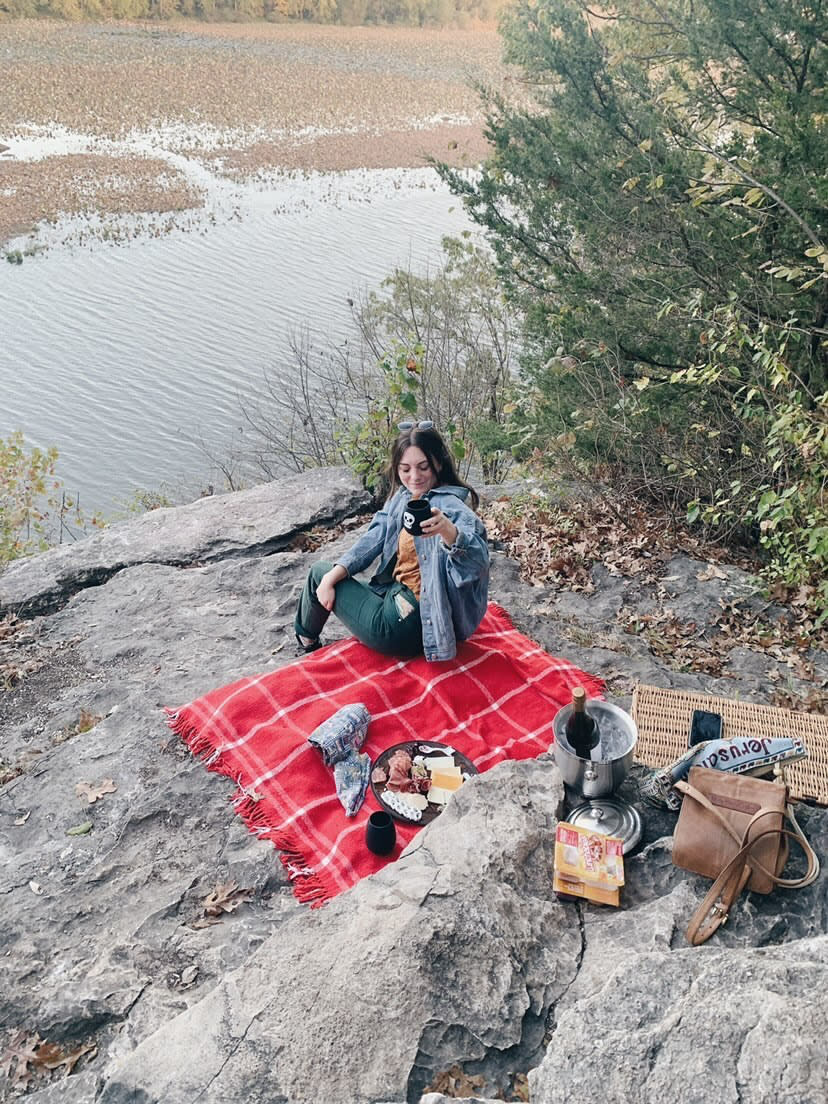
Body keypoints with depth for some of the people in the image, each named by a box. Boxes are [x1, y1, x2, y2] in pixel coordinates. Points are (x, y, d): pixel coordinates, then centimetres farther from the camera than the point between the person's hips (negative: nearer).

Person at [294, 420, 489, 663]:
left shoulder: (448, 505, -24)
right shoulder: (403, 497, 2)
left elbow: (477, 557, -42)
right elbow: (371, 541, 6)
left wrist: (448, 530, -63)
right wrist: (331, 577, -5)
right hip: (395, 594, 7)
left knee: (318, 573, 9)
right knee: (321, 574, 20)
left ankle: (307, 639, 40)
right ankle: (307, 640, 45)